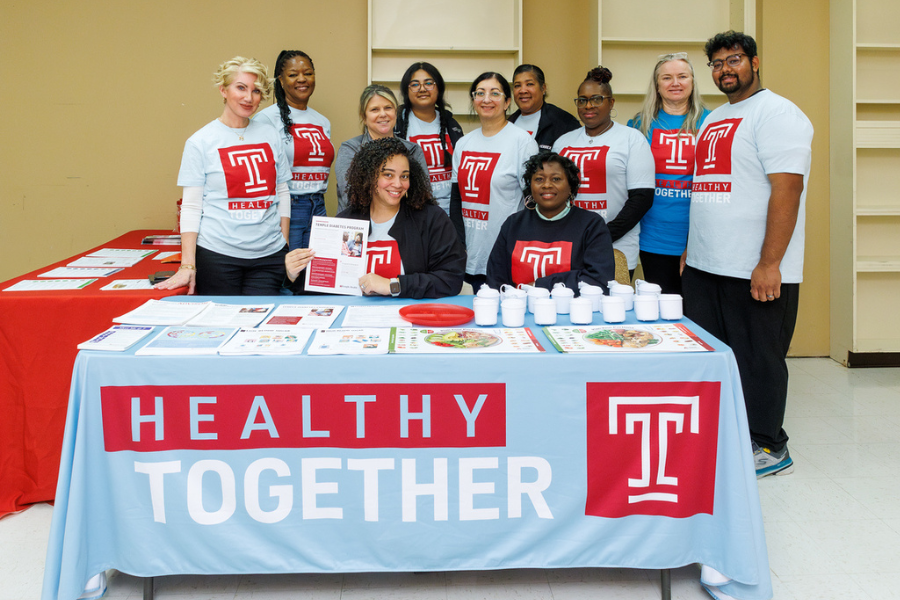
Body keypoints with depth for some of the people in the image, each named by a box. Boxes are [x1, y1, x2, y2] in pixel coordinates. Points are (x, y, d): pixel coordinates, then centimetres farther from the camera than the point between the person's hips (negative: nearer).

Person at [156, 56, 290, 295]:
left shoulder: (270, 135, 9)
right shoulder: (200, 142, 0)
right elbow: (191, 207, -3)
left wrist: (285, 245, 8)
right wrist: (188, 266, -10)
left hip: (269, 256, 3)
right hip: (217, 255, -3)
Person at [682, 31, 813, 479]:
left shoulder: (776, 113, -8)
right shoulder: (713, 119, 19)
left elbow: (788, 189, -17)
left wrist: (769, 264, -22)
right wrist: (691, 251, 17)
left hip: (756, 272, -8)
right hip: (704, 266, 8)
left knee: (757, 358, 1)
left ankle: (768, 447, 16)